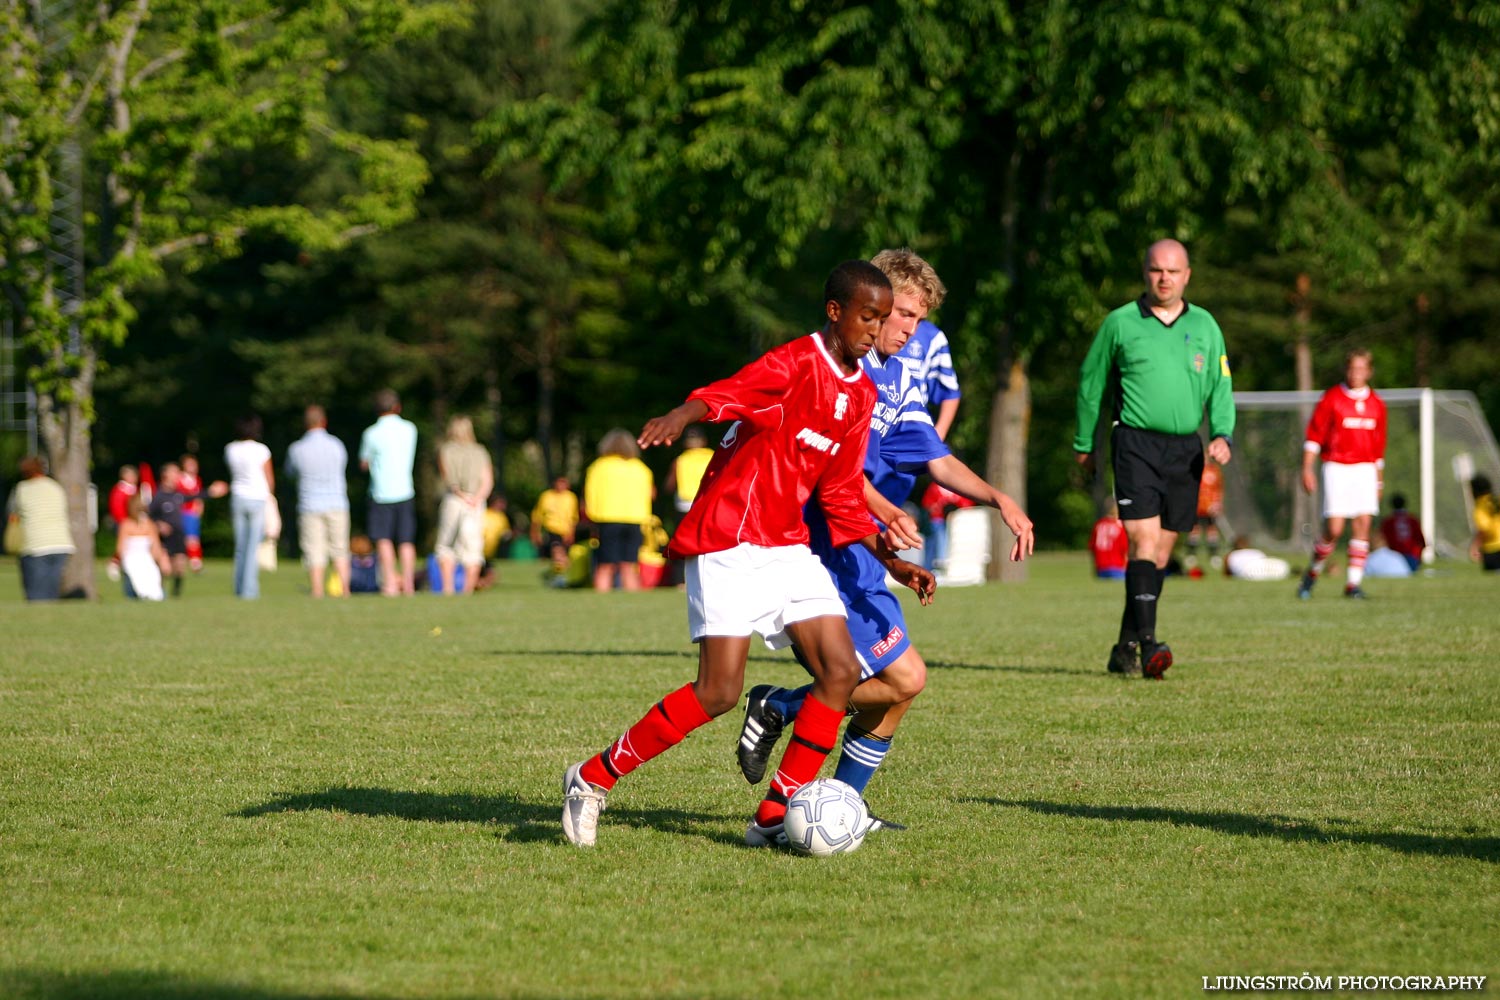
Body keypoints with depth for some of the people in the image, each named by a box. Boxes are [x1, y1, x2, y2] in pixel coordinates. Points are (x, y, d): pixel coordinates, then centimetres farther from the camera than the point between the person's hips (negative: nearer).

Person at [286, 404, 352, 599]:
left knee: (315, 554, 0)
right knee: (339, 552, 10)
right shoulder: (336, 445, -3)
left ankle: (317, 593, -3)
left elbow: (291, 472, 12)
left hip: (310, 506, -1)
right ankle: (344, 590, 6)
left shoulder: (296, 449, -6)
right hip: (337, 504, 1)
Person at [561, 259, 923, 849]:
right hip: (728, 541, -8)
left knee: (841, 671, -6)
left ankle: (774, 816, 1)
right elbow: (728, 395, -33)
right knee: (719, 692, -13)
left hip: (788, 545, 8)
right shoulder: (795, 364, -13)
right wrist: (681, 417, -54)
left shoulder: (860, 396, 12)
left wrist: (889, 559, 10)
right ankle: (592, 779, 3)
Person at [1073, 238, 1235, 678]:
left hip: (1185, 451, 4)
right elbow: (1090, 382, 12)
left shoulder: (1205, 326, 10)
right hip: (1136, 443, -4)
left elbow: (1221, 387, 13)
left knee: (1160, 554, 7)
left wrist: (1222, 434, -4)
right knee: (1144, 542, -17)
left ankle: (1126, 647, 17)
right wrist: (1084, 444, 17)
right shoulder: (1120, 323, 2)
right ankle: (1148, 644, -24)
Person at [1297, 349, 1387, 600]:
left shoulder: (1376, 404, 10)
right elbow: (1313, 436, -2)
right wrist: (1307, 469, -10)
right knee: (1334, 528, -11)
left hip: (1365, 469, 4)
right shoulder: (1331, 399, -1)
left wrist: (1378, 480, 19)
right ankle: (1312, 573, 11)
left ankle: (1353, 584, -2)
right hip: (1336, 467, -4)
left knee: (1363, 524, -7)